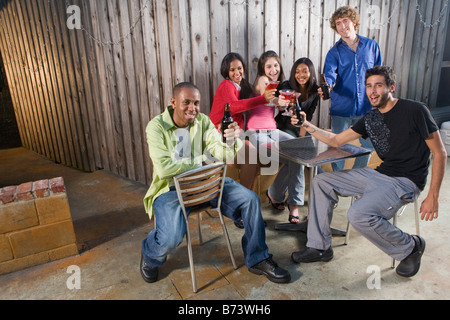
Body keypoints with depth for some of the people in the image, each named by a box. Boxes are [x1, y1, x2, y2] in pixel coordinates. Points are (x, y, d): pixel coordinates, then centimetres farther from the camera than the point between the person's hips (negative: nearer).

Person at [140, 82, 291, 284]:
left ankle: (257, 260, 7)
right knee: (172, 237, -29)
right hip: (171, 188, -4)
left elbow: (222, 153, -8)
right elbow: (164, 168, -22)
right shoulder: (156, 127, -12)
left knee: (250, 198, -11)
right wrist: (200, 162, -13)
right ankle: (150, 257, 12)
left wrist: (232, 139, -31)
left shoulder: (203, 121, 2)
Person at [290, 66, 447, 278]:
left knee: (358, 214, -31)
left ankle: (410, 247, 1)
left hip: (405, 182, -8)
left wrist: (433, 196, -14)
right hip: (379, 174, 8)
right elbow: (335, 140, 10)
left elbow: (439, 154, -9)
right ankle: (320, 247, 6)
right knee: (321, 182, 1)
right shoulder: (370, 119, 8)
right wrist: (307, 125, -4)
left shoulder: (415, 111, -12)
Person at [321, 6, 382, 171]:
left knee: (369, 145, 11)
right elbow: (330, 73, -17)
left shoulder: (371, 45, 7)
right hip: (341, 108, -2)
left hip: (366, 107, 2)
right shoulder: (334, 52, 1)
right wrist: (327, 85, -40)